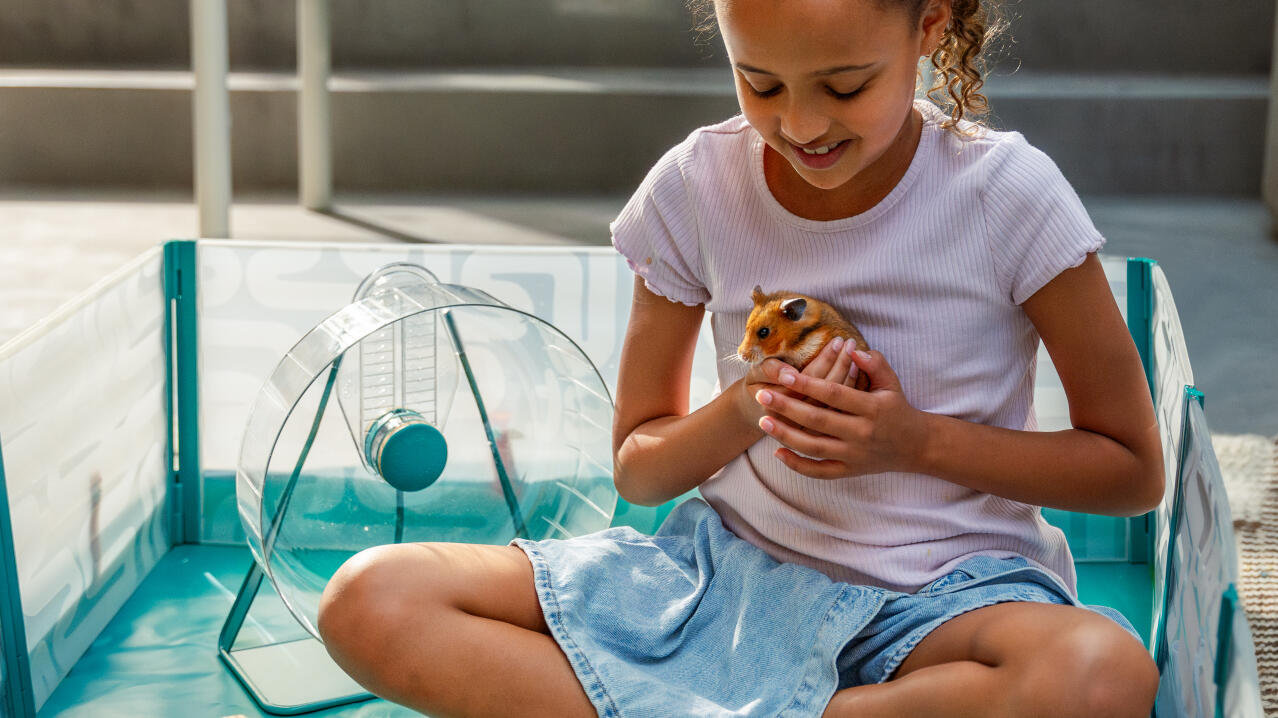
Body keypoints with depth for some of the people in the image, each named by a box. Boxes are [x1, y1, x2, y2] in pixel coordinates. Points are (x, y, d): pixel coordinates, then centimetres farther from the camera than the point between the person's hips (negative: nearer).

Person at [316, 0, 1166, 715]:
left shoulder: (1007, 194, -11)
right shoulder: (697, 187, -4)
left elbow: (1135, 470, -4)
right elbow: (638, 470, 7)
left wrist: (917, 440, -17)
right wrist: (742, 412, -16)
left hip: (949, 594, -2)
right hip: (736, 564, 2)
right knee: (370, 601, -16)